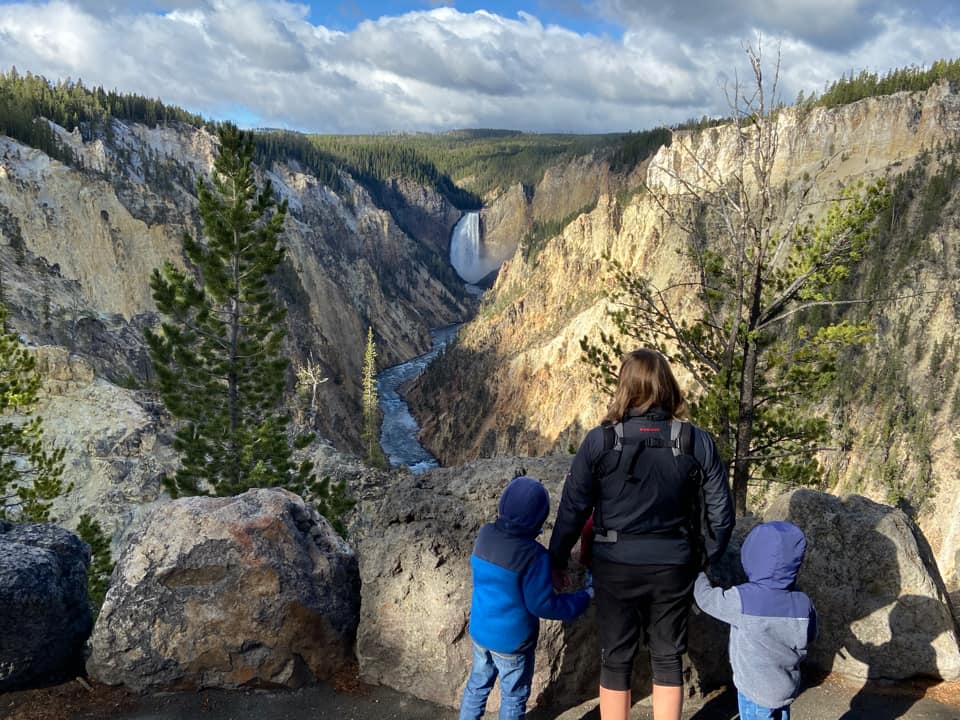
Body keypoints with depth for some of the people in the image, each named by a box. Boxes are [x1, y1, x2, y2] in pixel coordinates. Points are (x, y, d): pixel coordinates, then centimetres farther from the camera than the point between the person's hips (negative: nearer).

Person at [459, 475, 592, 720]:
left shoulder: (484, 535, -11)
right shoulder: (534, 555, -28)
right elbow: (542, 605, -21)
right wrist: (583, 597, -9)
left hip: (479, 630, 6)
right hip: (512, 641, -5)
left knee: (478, 683, 25)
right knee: (513, 696, 16)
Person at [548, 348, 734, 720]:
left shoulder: (599, 440, -13)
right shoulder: (698, 442, -8)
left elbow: (572, 509, -8)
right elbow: (720, 512, -3)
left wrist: (557, 559, 6)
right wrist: (708, 558, 15)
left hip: (616, 567, -1)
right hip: (674, 567, 2)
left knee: (615, 661, 15)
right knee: (668, 659, 19)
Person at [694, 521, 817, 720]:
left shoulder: (742, 600, -24)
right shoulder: (803, 605, -9)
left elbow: (706, 598, -8)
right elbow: (809, 636, 7)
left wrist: (699, 573, 11)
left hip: (755, 691, -5)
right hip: (787, 688, 6)